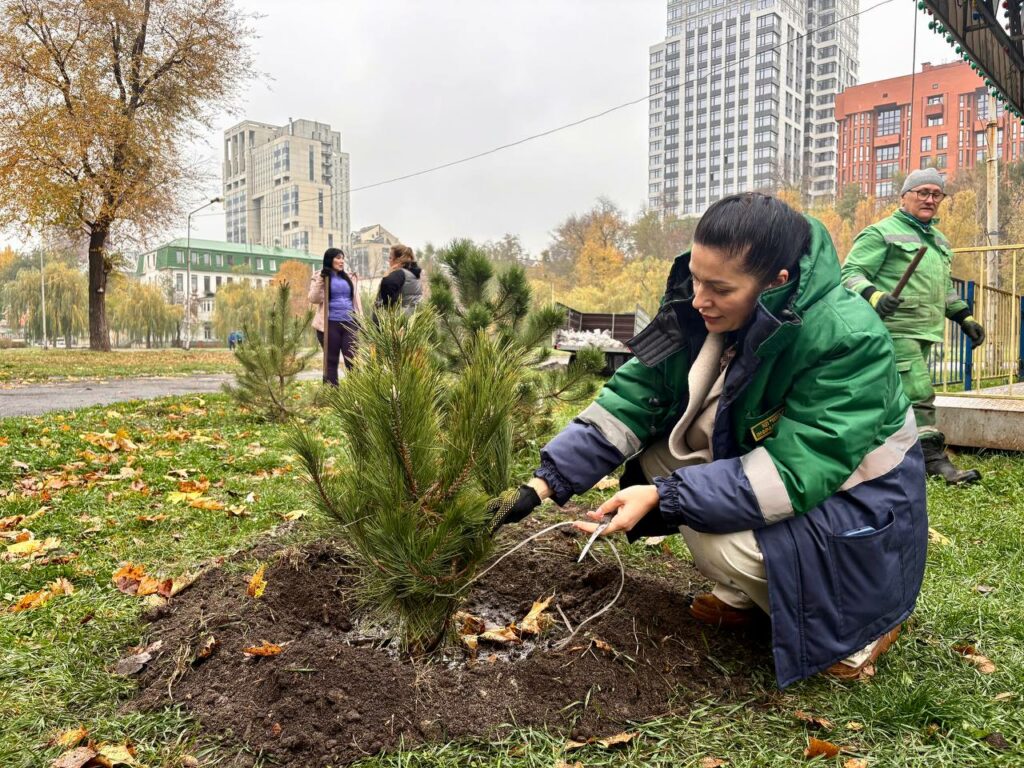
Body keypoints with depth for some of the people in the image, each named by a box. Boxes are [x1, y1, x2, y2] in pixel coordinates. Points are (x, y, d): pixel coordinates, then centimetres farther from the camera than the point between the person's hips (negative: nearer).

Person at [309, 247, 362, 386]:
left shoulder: (350, 277, 16)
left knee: (352, 359, -2)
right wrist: (321, 281, -15)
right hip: (330, 324, -3)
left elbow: (356, 299, 18)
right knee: (331, 360, 3)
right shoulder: (320, 277, 4)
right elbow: (313, 299, -5)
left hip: (349, 323, 3)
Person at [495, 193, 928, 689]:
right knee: (658, 449, -8)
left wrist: (663, 496, -38)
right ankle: (750, 595, 8)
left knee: (720, 539, -29)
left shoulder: (846, 339, -31)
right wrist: (547, 480, -20)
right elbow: (631, 397, -13)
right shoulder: (700, 312, -12)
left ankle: (858, 621, 0)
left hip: (855, 503, -7)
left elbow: (794, 473, -34)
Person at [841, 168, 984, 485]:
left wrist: (965, 317, 24)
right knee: (918, 395, -12)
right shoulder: (881, 232, -4)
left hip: (923, 332, 9)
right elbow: (851, 272, -12)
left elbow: (945, 288, 33)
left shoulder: (937, 239, 24)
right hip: (896, 329, -9)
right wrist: (873, 296, -29)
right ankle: (934, 459, -7)